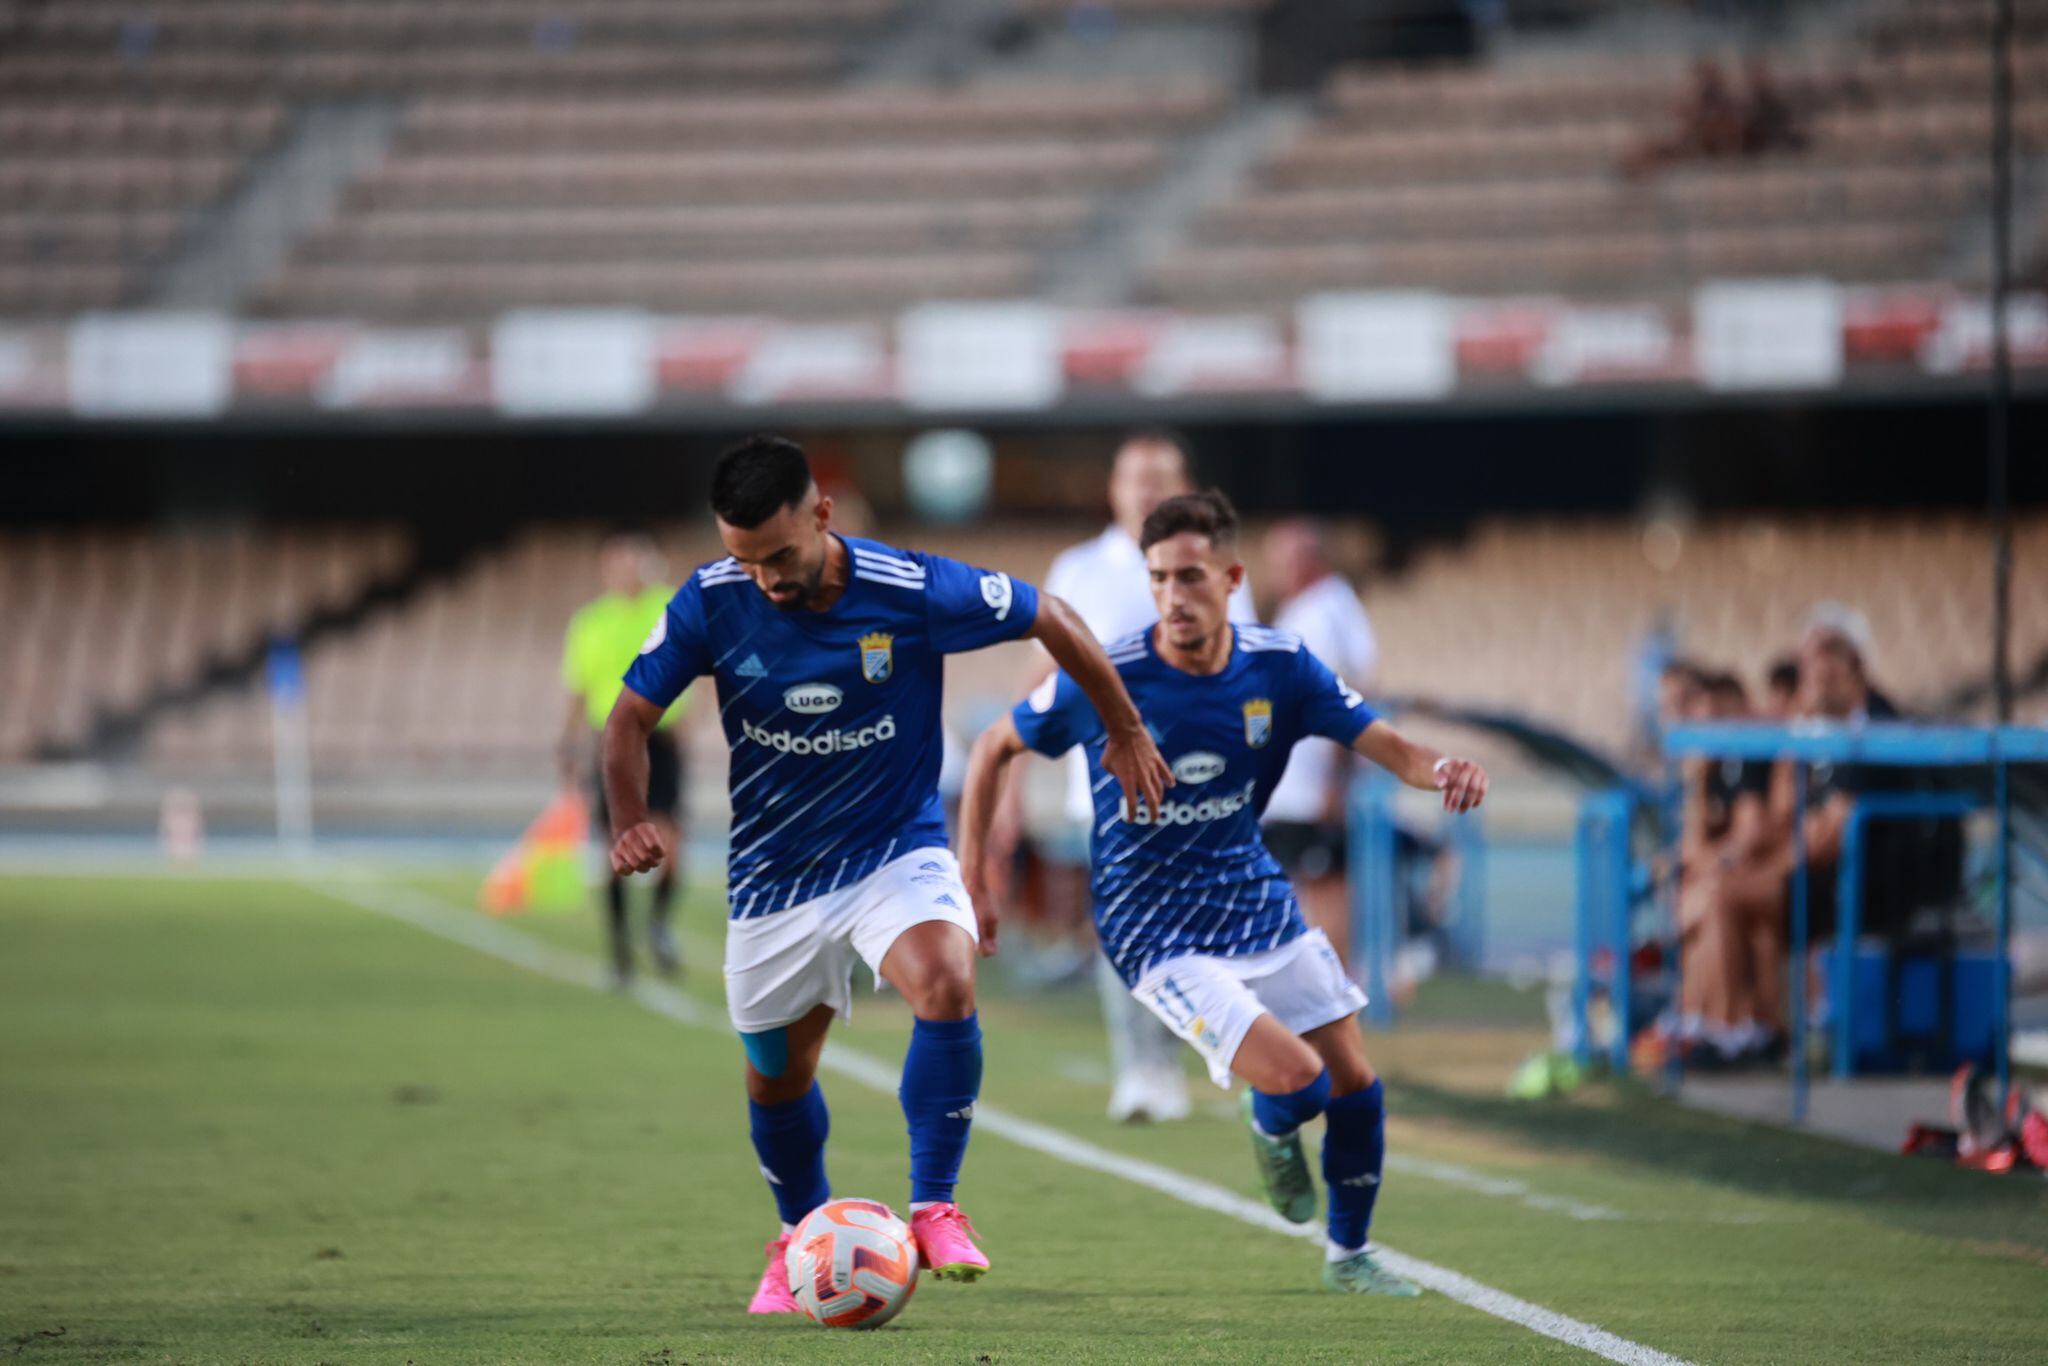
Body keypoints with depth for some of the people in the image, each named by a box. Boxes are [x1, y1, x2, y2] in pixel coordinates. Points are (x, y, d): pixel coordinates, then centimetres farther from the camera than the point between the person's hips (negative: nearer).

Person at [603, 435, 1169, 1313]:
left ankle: (934, 1209, -20)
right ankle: (800, 1240, 41)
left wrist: (1124, 730, 4)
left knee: (945, 981, -31)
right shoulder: (711, 604, -16)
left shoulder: (912, 591, -21)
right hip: (775, 872, 3)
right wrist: (629, 820, -23)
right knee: (777, 1074, 14)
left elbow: (1049, 619, -6)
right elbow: (631, 717, -4)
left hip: (897, 851, -3)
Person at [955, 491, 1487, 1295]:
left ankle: (1348, 1255, 30)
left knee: (1354, 1085, 6)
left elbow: (1381, 743, -8)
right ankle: (1268, 1128, 19)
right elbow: (994, 749, -4)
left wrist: (1438, 769, -32)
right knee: (1298, 1082, -20)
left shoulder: (1279, 668, -8)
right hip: (1159, 936, -5)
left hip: (1259, 904, 5)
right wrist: (971, 884, -6)